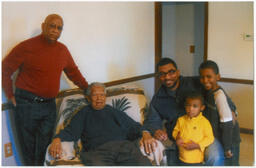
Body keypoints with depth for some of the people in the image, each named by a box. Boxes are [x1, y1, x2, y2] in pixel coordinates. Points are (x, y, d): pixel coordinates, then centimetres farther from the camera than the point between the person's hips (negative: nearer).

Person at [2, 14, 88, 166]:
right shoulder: (27, 47, -9)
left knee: (45, 149, 12)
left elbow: (74, 73, 19)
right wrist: (11, 96, -4)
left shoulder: (63, 50, 7)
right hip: (27, 105, -4)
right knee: (29, 148, 7)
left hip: (49, 105, 5)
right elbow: (5, 69, -2)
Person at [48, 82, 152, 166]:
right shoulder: (84, 113, 28)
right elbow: (71, 131, 14)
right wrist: (57, 139, -8)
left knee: (143, 163, -32)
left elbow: (134, 127, 23)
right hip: (97, 151, -1)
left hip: (123, 146, 1)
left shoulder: (114, 112, 30)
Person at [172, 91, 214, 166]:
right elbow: (176, 131, 14)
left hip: (197, 160, -4)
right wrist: (177, 137, -9)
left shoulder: (204, 122, -12)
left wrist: (197, 145, -22)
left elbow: (210, 138, -11)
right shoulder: (181, 120, 1)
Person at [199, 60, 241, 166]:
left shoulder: (219, 95, -25)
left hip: (228, 137, -8)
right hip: (216, 137, 8)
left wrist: (227, 147, -22)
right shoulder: (208, 91, 0)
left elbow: (227, 122, -25)